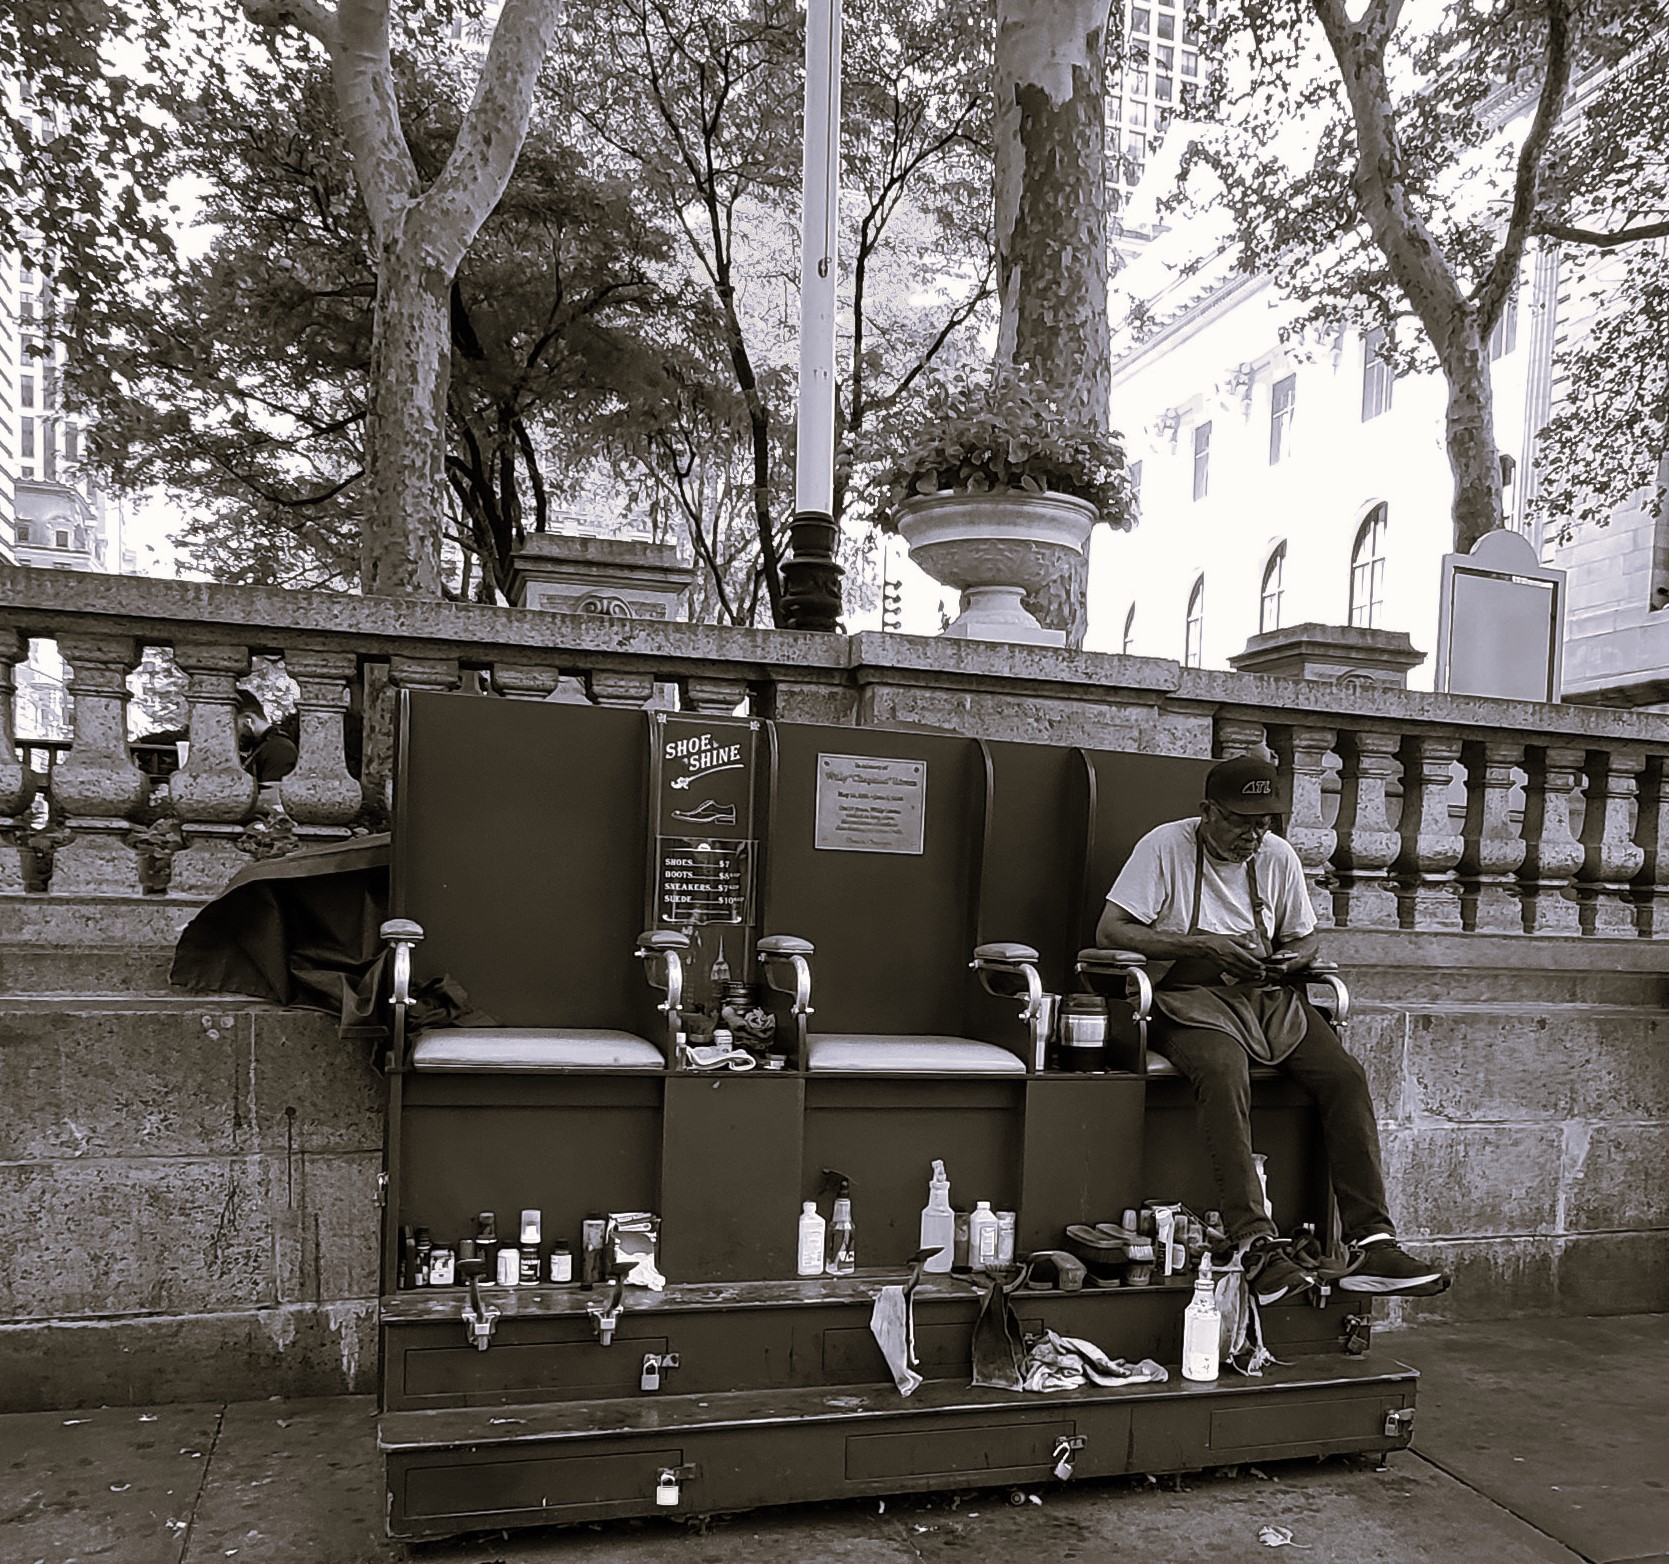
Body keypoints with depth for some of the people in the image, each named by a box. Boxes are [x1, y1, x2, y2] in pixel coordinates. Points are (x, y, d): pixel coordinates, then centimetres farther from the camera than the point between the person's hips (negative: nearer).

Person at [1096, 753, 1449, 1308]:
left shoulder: (1279, 857, 11)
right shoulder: (1166, 846, -4)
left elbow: (1303, 938, 24)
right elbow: (1110, 932, -11)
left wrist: (1290, 959, -2)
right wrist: (1203, 944, -18)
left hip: (1268, 996, 5)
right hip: (1191, 997, -5)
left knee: (1346, 1076, -18)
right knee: (1225, 1073, -36)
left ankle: (1371, 1244, -17)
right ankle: (1257, 1245, -38)